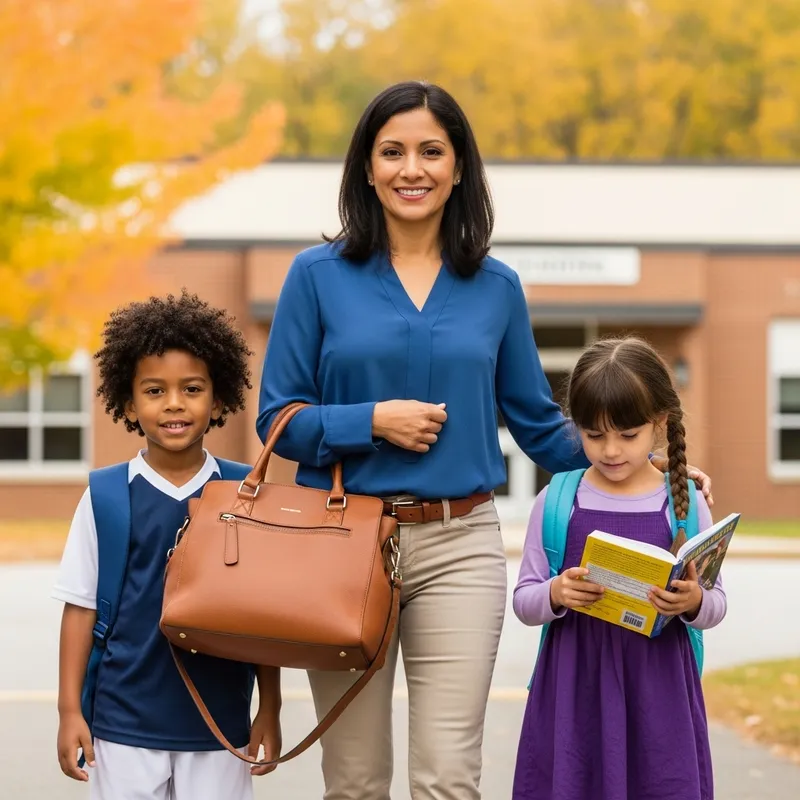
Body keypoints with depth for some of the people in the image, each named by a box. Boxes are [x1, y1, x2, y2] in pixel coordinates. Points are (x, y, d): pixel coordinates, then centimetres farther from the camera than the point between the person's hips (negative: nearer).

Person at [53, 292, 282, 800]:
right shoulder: (106, 497, -2)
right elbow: (82, 606, 1)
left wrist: (270, 709, 5)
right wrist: (70, 709, 0)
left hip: (220, 721, 1)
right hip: (125, 721, 0)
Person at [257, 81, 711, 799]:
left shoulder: (496, 288, 8)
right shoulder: (319, 276, 2)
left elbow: (536, 422, 14)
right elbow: (278, 417, 1)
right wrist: (372, 421, -15)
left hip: (459, 546, 1)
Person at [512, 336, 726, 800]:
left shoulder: (685, 503, 1)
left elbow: (717, 605, 4)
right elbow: (523, 602, 4)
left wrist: (694, 603, -18)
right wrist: (556, 595, -17)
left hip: (657, 691, 0)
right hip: (575, 690, 0)